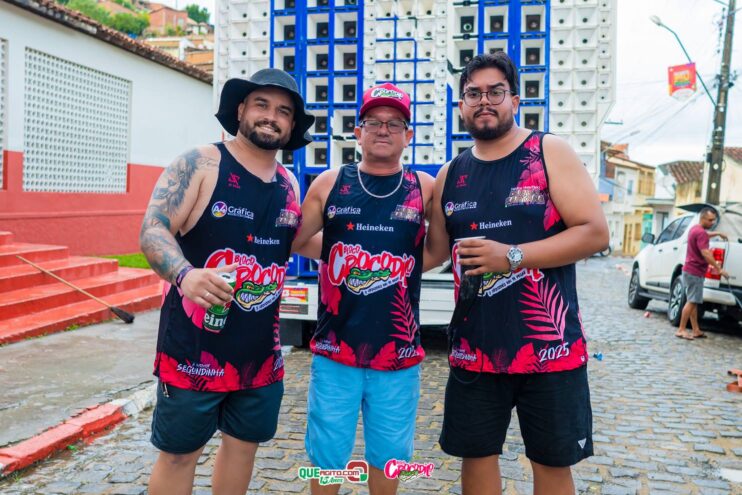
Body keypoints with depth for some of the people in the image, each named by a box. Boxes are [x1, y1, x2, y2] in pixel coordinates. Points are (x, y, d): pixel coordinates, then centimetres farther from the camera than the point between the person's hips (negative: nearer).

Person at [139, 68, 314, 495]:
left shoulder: (290, 184, 8)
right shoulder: (199, 164, -9)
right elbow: (152, 231, -16)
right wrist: (185, 274, -34)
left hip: (262, 349, 6)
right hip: (195, 345, -5)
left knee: (244, 441, 18)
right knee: (179, 452, 7)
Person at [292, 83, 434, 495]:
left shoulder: (424, 188, 1)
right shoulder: (329, 183, 2)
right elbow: (291, 240, 5)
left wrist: (404, 269, -3)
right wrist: (338, 260, -3)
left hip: (398, 354, 0)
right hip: (334, 351, 0)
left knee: (387, 455, 16)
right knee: (327, 457, 12)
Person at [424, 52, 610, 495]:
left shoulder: (550, 152, -3)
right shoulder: (450, 175, 8)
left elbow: (595, 232, -11)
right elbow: (435, 251, 15)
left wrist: (511, 256, -20)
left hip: (549, 345, -3)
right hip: (474, 347, 4)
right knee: (477, 454, 13)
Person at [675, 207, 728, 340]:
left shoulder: (695, 229, 14)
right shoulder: (700, 233, -17)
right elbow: (705, 253, -25)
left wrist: (717, 233, 31)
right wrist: (719, 269, -23)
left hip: (689, 270, 10)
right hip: (695, 272, -10)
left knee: (693, 302, 10)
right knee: (691, 302, -9)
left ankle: (696, 331, 13)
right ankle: (681, 330, -8)